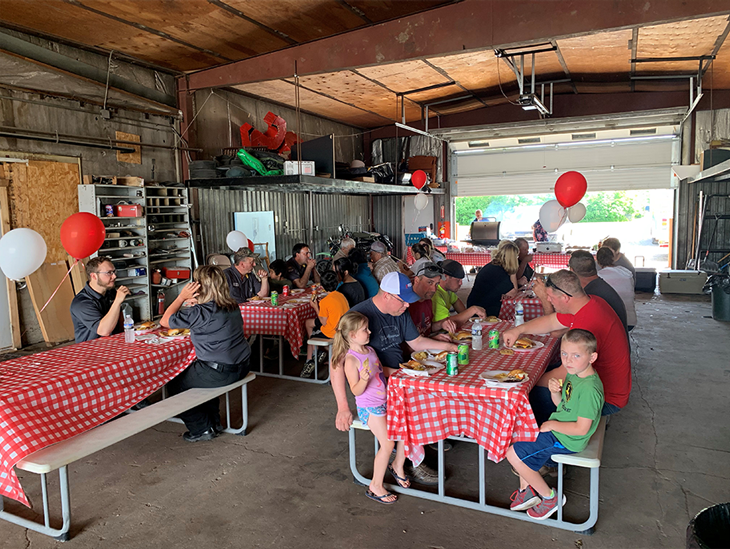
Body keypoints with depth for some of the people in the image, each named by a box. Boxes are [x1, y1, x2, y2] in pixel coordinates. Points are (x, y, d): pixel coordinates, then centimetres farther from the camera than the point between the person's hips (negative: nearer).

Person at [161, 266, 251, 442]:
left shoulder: (201, 312, -21)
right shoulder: (233, 306, 3)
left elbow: (165, 321, -12)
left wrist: (182, 297, -6)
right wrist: (193, 303, 12)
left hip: (220, 373, -8)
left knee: (174, 383, 14)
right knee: (191, 371, 34)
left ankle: (202, 428, 21)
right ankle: (214, 421, 38)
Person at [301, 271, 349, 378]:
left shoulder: (325, 301, -19)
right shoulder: (341, 295, 4)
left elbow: (324, 323, -15)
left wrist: (316, 307, -6)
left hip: (332, 332, -8)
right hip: (343, 328, 8)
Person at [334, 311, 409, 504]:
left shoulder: (370, 350, 7)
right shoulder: (351, 359, -19)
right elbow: (356, 391, -19)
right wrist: (364, 380, -37)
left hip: (385, 401, 8)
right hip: (369, 407, -8)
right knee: (388, 444, -14)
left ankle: (397, 466, 24)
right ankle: (375, 486, 5)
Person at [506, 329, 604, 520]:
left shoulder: (590, 389, -30)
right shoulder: (573, 373, -2)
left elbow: (581, 428, -27)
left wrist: (552, 425, -16)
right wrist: (555, 391, -10)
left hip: (567, 440, -10)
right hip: (556, 429, 10)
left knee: (514, 454, -9)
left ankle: (550, 497, 10)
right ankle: (526, 490, 25)